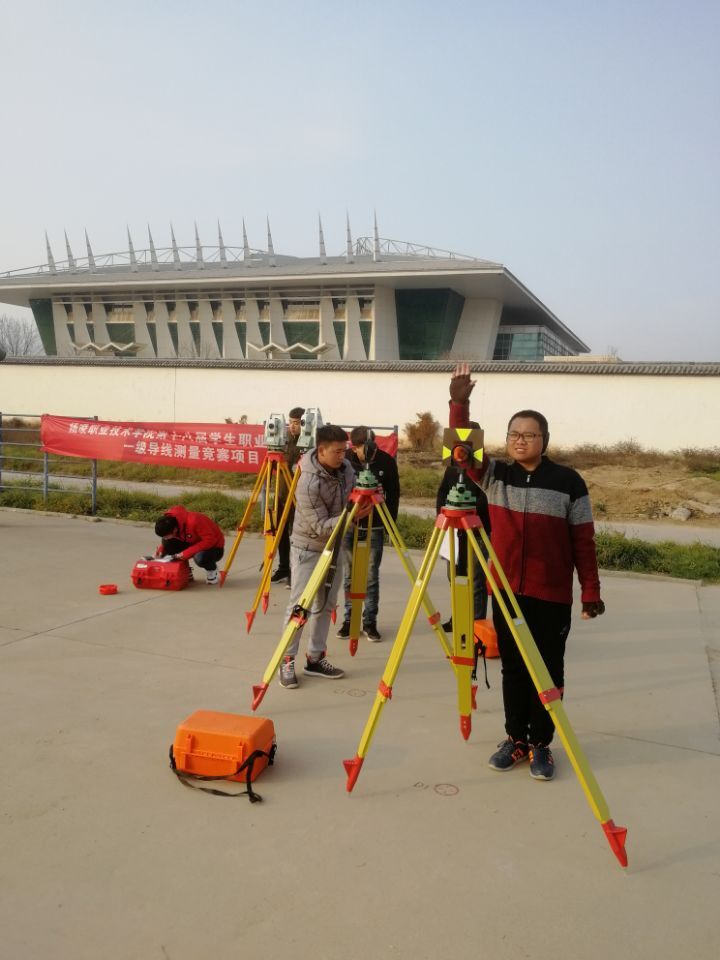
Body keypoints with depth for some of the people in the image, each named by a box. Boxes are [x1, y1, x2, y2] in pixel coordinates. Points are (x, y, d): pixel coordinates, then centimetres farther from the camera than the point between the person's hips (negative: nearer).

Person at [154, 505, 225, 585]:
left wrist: (187, 553, -34)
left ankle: (212, 570, -2)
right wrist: (161, 550, -14)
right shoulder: (169, 519, -14)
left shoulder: (193, 521, -35)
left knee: (200, 557, -39)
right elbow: (166, 540, 6)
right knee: (167, 543, -15)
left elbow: (210, 540, -35)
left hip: (214, 546, -6)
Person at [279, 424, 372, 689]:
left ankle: (315, 659, 20)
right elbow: (321, 526, -27)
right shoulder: (308, 484, -29)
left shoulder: (345, 467, -6)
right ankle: (287, 661, 8)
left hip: (334, 546, 7)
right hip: (307, 549, -7)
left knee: (325, 605, 11)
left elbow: (353, 494, 13)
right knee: (299, 605, -4)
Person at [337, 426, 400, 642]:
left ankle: (370, 622, 11)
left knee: (371, 576, 1)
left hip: (374, 527, -1)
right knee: (350, 576, 7)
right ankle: (349, 620, 18)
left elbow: (394, 495, 1)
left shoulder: (386, 461, -8)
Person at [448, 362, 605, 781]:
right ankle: (516, 738, 27)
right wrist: (459, 404, -25)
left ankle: (541, 744, 22)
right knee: (513, 668, 13)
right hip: (506, 591, 3)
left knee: (548, 671, 8)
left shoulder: (568, 482, -5)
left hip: (552, 595, -2)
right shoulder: (494, 475, 2)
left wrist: (591, 591, -4)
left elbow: (583, 540, -3)